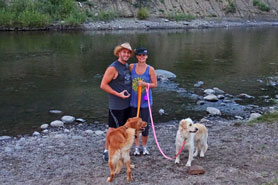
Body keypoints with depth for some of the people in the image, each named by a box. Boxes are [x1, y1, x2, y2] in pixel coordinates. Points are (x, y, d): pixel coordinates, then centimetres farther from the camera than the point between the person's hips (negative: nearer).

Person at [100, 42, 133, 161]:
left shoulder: (127, 66, 11)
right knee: (113, 128, -1)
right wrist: (118, 94, -17)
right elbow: (103, 85, -15)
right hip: (116, 105, -8)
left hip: (127, 103, 8)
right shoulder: (113, 68, -14)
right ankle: (107, 151, 9)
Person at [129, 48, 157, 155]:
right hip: (133, 100, 2)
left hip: (145, 101, -1)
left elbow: (155, 84, -1)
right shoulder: (131, 67, 0)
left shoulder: (150, 69, -4)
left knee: (145, 125, 3)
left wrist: (145, 84, -17)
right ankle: (136, 147, 24)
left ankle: (144, 146, 24)